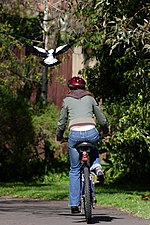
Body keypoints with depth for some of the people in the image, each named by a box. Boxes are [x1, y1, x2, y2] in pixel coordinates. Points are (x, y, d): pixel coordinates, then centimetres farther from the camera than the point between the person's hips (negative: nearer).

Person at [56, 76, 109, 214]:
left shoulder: (67, 100, 15)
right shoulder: (90, 98, 18)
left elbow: (62, 122, 15)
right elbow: (102, 120, 19)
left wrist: (59, 137, 32)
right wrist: (105, 131, 38)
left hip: (75, 134, -1)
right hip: (91, 132, 1)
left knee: (74, 170, 9)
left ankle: (74, 204, 5)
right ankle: (96, 166, 5)